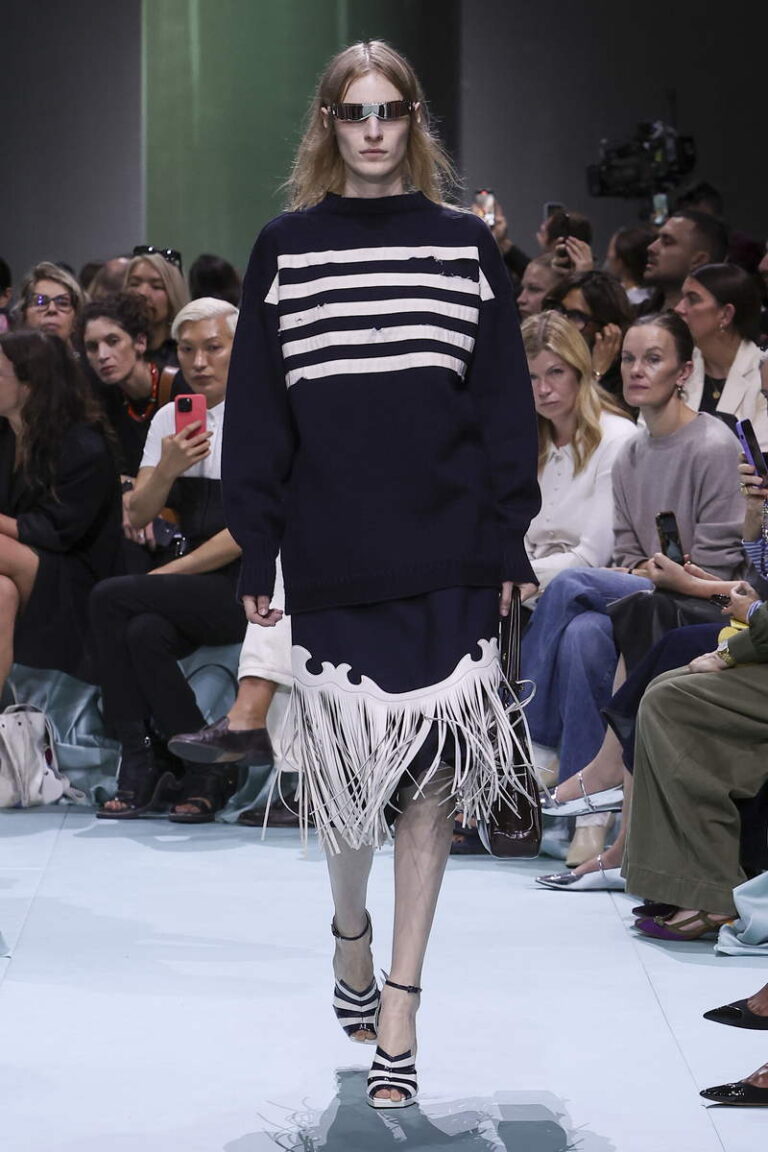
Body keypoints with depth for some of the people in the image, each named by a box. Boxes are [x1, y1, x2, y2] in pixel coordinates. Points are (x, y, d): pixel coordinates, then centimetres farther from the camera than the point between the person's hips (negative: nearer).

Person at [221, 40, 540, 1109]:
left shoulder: (465, 246, 6)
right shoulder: (285, 249, 5)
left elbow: (504, 404, 6)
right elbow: (256, 409, 5)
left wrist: (507, 542, 0)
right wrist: (257, 554, 0)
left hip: (445, 557, 0)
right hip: (333, 558, 0)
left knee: (429, 776, -1)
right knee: (344, 755, 1)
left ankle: (398, 1018, 7)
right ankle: (351, 931, 32)